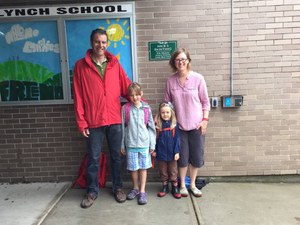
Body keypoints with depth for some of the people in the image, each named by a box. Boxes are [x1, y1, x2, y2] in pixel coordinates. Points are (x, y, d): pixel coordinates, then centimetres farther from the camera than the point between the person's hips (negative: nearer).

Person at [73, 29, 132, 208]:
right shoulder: (81, 66, 1)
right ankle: (92, 191, 30)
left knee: (117, 156, 12)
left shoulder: (115, 64, 6)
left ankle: (118, 188, 31)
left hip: (115, 120, 2)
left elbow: (127, 88, 6)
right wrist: (81, 122, -5)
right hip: (93, 121, -1)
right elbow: (78, 97, -1)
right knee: (93, 158, 11)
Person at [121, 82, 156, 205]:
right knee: (133, 168, 10)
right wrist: (122, 145, 4)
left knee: (143, 167, 7)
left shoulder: (146, 108, 0)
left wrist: (152, 144, 3)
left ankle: (142, 191, 20)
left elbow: (151, 127, 4)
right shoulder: (125, 108, -1)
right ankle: (135, 188, 31)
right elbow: (122, 127, 4)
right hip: (130, 144, 0)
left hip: (144, 143, 0)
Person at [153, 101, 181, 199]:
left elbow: (177, 139, -5)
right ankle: (165, 187, 31)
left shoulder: (174, 125, -7)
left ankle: (175, 187, 28)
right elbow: (155, 138, 2)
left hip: (171, 153, -1)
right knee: (163, 171, 15)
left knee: (173, 171, 13)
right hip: (161, 153, 1)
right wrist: (154, 150, 1)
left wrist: (177, 152, -8)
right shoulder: (158, 125, -4)